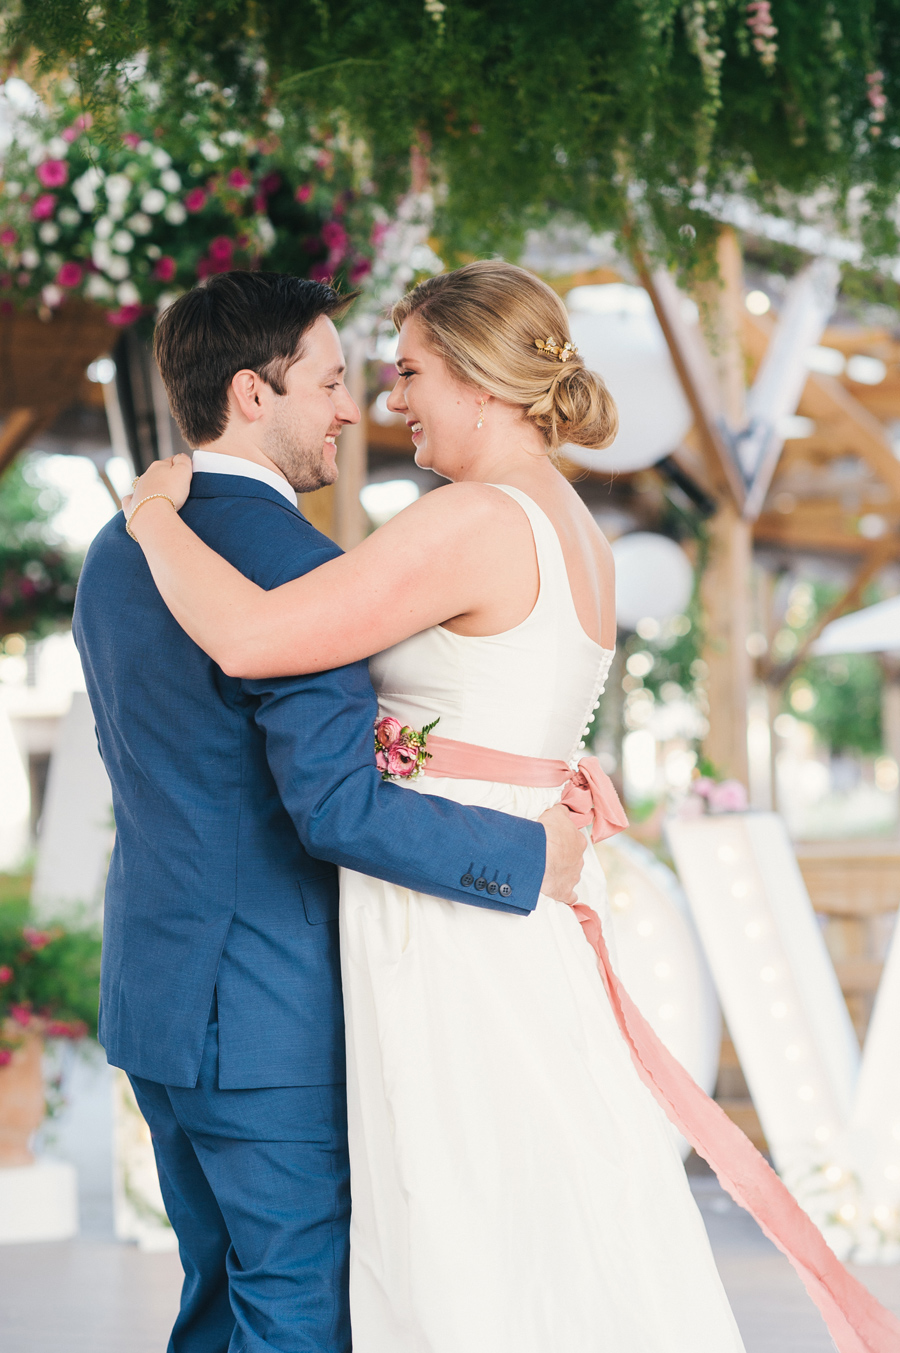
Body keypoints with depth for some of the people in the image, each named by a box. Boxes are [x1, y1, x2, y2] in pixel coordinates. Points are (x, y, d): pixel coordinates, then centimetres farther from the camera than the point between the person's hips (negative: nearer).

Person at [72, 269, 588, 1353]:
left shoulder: (116, 550, 10)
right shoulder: (290, 562, -20)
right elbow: (340, 807, -26)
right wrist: (535, 857, -17)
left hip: (154, 994, 9)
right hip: (271, 1018, -9)